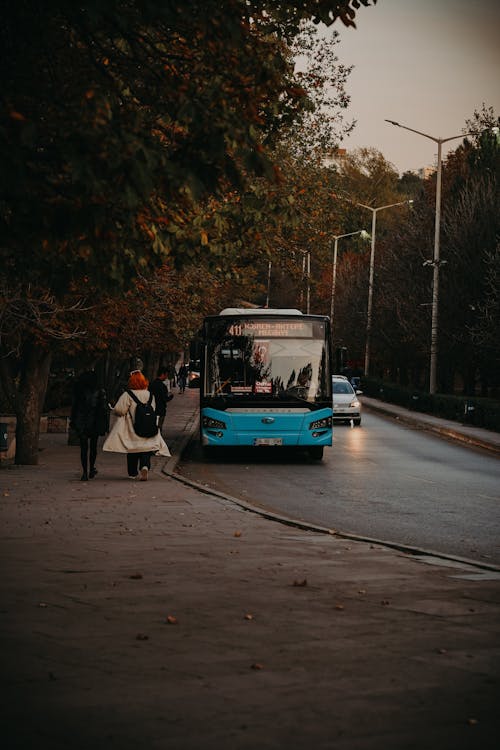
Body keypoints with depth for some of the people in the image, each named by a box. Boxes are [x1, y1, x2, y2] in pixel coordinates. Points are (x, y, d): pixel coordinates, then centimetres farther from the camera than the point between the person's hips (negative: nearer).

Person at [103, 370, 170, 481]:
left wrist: (112, 410, 7)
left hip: (132, 430, -2)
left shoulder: (127, 395, -10)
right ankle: (145, 466, -25)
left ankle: (133, 473, 18)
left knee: (132, 453, 11)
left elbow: (119, 410, -13)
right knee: (146, 450, 0)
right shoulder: (150, 395, 3)